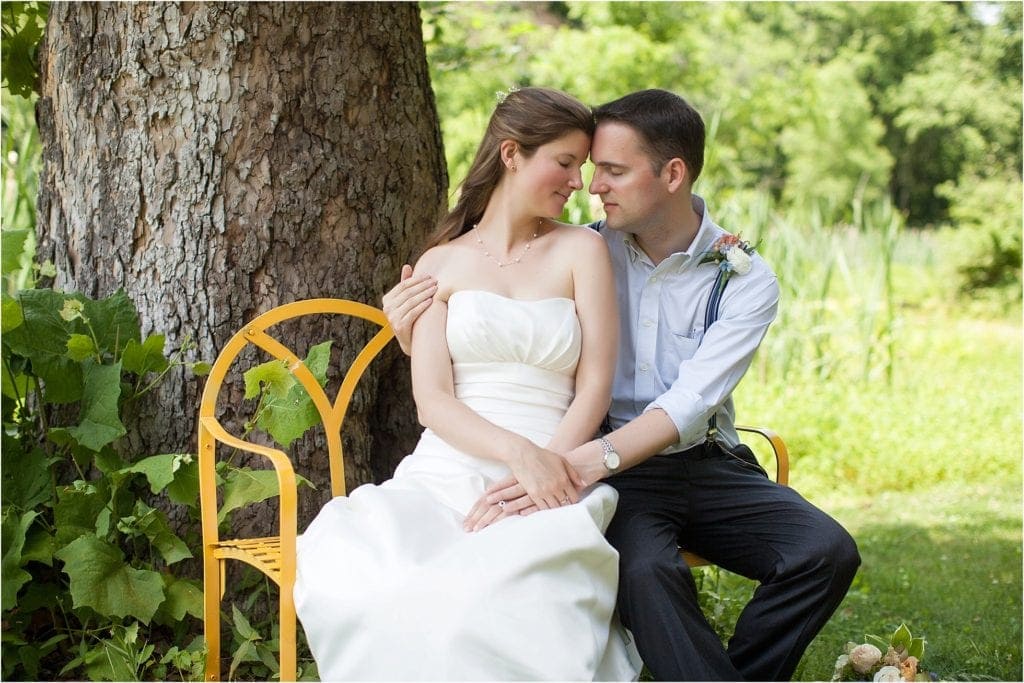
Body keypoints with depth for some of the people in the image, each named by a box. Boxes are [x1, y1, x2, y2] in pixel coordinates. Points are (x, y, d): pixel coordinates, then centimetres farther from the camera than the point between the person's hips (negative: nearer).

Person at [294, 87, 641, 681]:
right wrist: (519, 454, -16)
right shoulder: (442, 264, 14)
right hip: (448, 472, 2)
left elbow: (595, 386, 4)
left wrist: (534, 484, -12)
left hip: (552, 477, -1)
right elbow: (432, 399, 3)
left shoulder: (581, 250, 11)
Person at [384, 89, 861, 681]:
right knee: (645, 569, -35)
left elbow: (688, 404, -19)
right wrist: (415, 332, -12)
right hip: (611, 469, -1)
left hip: (705, 464, 2)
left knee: (827, 552, -23)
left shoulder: (745, 279, -5)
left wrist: (584, 464, -36)